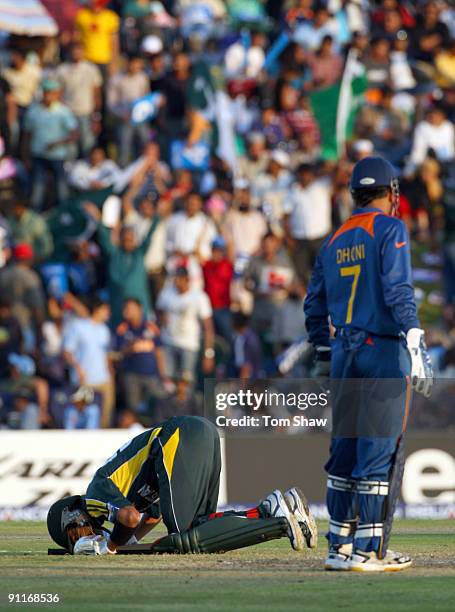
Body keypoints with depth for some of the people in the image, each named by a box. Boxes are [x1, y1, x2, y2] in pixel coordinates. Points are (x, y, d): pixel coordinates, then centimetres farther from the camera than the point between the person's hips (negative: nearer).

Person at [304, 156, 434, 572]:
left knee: (346, 449, 11)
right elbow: (398, 292, -16)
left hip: (344, 353, 7)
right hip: (385, 352, -7)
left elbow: (315, 308, 16)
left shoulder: (335, 240, 15)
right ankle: (367, 551, -7)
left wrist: (325, 361, 24)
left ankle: (340, 546, 13)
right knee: (382, 451, -5)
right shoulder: (390, 229, -4)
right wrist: (417, 351, -19)